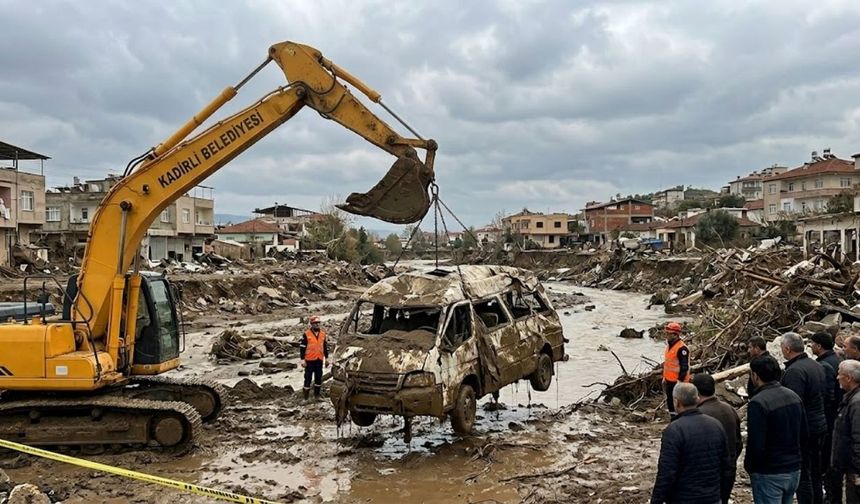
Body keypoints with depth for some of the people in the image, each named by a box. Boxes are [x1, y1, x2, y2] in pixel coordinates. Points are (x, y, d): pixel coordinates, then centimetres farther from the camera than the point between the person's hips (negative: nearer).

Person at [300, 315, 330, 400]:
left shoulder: (323, 334, 8)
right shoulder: (306, 334, -6)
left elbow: (325, 346, 17)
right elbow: (302, 347, -6)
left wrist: (326, 358, 16)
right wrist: (302, 360, -10)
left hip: (319, 360, 4)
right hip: (309, 360, -4)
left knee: (318, 377, 10)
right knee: (308, 377, 0)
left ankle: (317, 393, 22)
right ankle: (306, 394, 7)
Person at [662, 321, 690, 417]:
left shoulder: (681, 348, -19)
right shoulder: (669, 345, 11)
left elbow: (684, 366, -20)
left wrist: (680, 380, -21)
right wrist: (664, 377, 21)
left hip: (677, 382, -9)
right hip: (669, 380, 9)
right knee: (670, 402, 16)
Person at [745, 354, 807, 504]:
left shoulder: (758, 403, -21)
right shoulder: (794, 396, 4)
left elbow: (756, 444, -21)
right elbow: (804, 435, 11)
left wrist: (748, 466, -5)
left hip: (769, 475, -7)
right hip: (794, 470, 7)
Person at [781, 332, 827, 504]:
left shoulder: (794, 371, -22)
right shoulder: (817, 366, 9)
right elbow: (824, 395, 17)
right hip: (820, 426, 10)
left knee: (802, 475, -2)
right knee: (815, 472, 20)